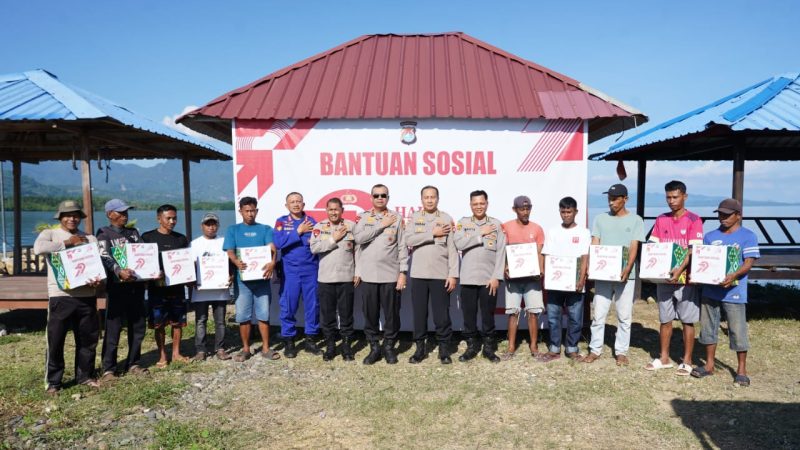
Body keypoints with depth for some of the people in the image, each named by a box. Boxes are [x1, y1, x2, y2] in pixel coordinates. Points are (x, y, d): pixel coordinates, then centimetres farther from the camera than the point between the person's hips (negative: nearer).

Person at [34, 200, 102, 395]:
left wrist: (98, 278, -15)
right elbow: (38, 247, -19)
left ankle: (85, 375, 25)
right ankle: (53, 381, 14)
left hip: (87, 296, 3)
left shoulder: (90, 238, 12)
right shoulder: (50, 233, 3)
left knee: (88, 339, 11)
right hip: (61, 296, -3)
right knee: (55, 340, 2)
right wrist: (67, 242, -11)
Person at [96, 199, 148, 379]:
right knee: (113, 328, -3)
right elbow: (105, 258, -14)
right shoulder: (104, 233, 0)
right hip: (116, 285, -5)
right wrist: (119, 271, -32)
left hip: (136, 284, 5)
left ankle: (133, 364, 20)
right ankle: (109, 368, 6)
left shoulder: (133, 232, 16)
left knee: (138, 326, 9)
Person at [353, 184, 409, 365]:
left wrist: (403, 272, -5)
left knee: (392, 313, 5)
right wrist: (381, 225, -11)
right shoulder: (363, 217, 7)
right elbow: (358, 237, -12)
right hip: (368, 275, 1)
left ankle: (389, 347, 20)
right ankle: (374, 347, 20)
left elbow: (402, 247, 1)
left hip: (391, 275, -1)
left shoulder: (396, 218, 4)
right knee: (370, 314, 7)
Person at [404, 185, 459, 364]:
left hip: (441, 274, -1)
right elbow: (408, 240, -9)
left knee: (442, 314, 1)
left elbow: (452, 249, -1)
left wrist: (453, 274, -8)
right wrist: (432, 233, -13)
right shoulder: (414, 218, 8)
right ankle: (420, 348, 18)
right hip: (419, 274, 2)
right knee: (419, 313, 6)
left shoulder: (446, 218, 3)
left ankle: (444, 349, 14)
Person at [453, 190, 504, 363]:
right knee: (469, 314, 7)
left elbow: (501, 252, -1)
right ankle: (472, 346, 21)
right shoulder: (463, 223, 6)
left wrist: (496, 277, -8)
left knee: (488, 315, 6)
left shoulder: (497, 224, 4)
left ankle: (488, 347, 20)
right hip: (468, 278, 1)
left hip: (489, 279, -1)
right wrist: (481, 233, -12)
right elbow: (458, 243, -12)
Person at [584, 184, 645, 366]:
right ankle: (595, 349, 13)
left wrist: (628, 268, -21)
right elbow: (594, 245, 4)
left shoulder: (635, 220, 3)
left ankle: (621, 352, 15)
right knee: (598, 313, 3)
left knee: (624, 316, 5)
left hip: (625, 275, -1)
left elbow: (634, 248, -5)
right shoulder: (600, 219, 9)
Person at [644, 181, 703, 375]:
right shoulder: (661, 220, 9)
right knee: (665, 319, 12)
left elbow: (693, 249, -13)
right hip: (663, 277, 4)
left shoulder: (693, 220, -6)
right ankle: (664, 358, 22)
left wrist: (680, 269, -26)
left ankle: (687, 361, 14)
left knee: (688, 321, 4)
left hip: (685, 277, -4)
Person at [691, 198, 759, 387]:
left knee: (738, 331, 1)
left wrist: (733, 276, -27)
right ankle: (709, 364, 24)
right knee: (708, 327, 11)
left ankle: (742, 369, 15)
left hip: (733, 292, -5)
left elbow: (749, 263, -10)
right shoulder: (710, 236, 11)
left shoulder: (748, 236, -2)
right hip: (710, 290, 5)